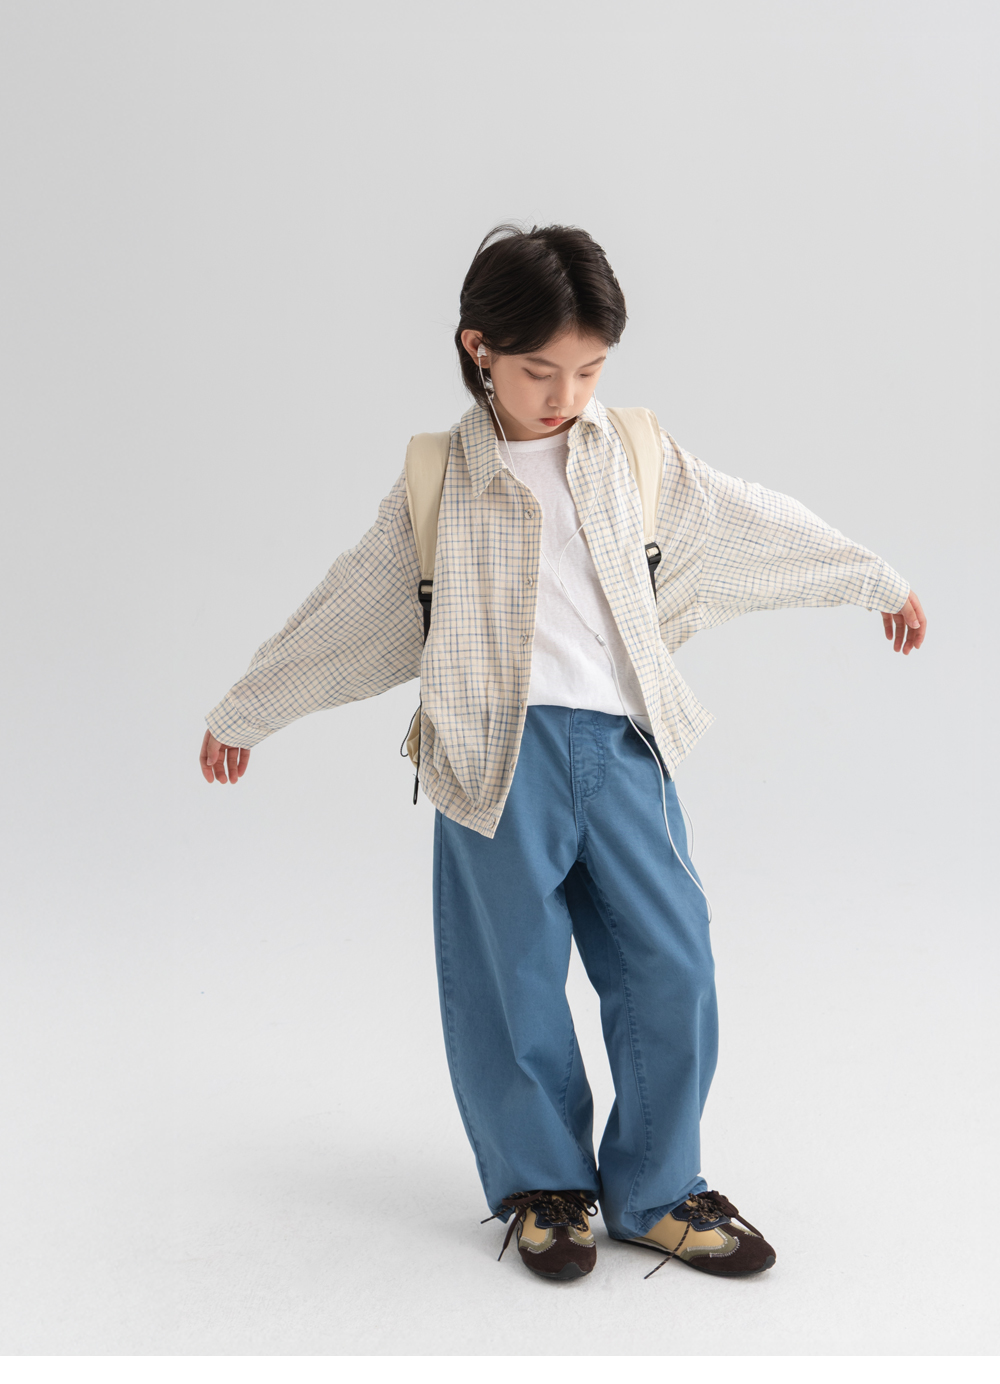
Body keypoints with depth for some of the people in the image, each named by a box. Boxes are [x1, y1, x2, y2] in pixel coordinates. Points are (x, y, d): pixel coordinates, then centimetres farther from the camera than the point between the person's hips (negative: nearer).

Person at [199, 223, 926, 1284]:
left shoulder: (637, 459, 11)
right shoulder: (438, 482, 7)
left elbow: (756, 524, 22)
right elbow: (343, 607, 15)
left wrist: (877, 582, 32)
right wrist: (245, 711, 21)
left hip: (622, 746, 2)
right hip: (498, 754, -2)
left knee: (671, 968, 0)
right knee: (513, 983, 5)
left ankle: (656, 1194, 19)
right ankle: (542, 1187, 26)